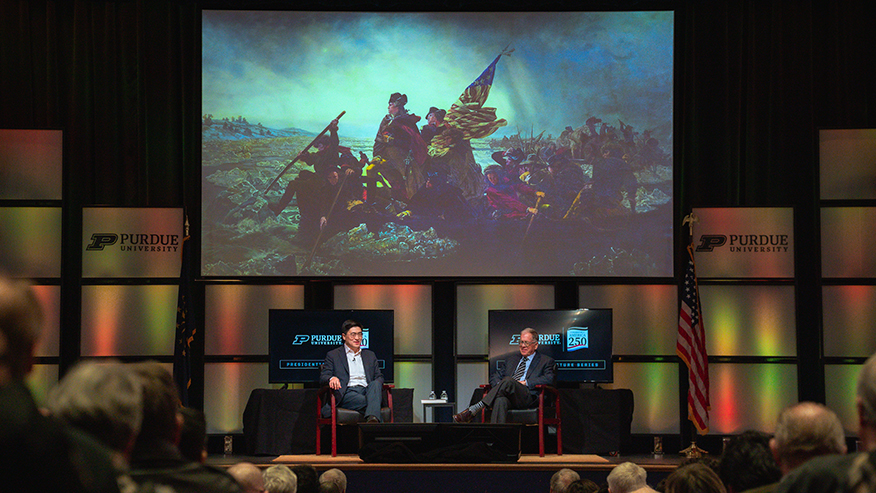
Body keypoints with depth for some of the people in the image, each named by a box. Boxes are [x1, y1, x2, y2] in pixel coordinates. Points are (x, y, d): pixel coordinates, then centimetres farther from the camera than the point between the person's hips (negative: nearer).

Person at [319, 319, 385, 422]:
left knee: (375, 383, -34)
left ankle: (372, 419, -55)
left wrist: (377, 384, -3)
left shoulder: (370, 355, 29)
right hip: (347, 394, -3)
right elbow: (323, 378, 7)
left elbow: (379, 377, 25)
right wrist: (331, 379, -20)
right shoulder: (332, 355, 17)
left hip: (367, 391, 3)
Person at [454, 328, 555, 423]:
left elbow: (549, 379, -2)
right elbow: (496, 375, 26)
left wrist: (526, 383, -10)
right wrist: (498, 386, 0)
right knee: (501, 400, -38)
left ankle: (474, 409, -42)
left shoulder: (546, 361, 17)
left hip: (529, 398, -3)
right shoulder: (512, 358, 32)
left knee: (508, 381, -35)